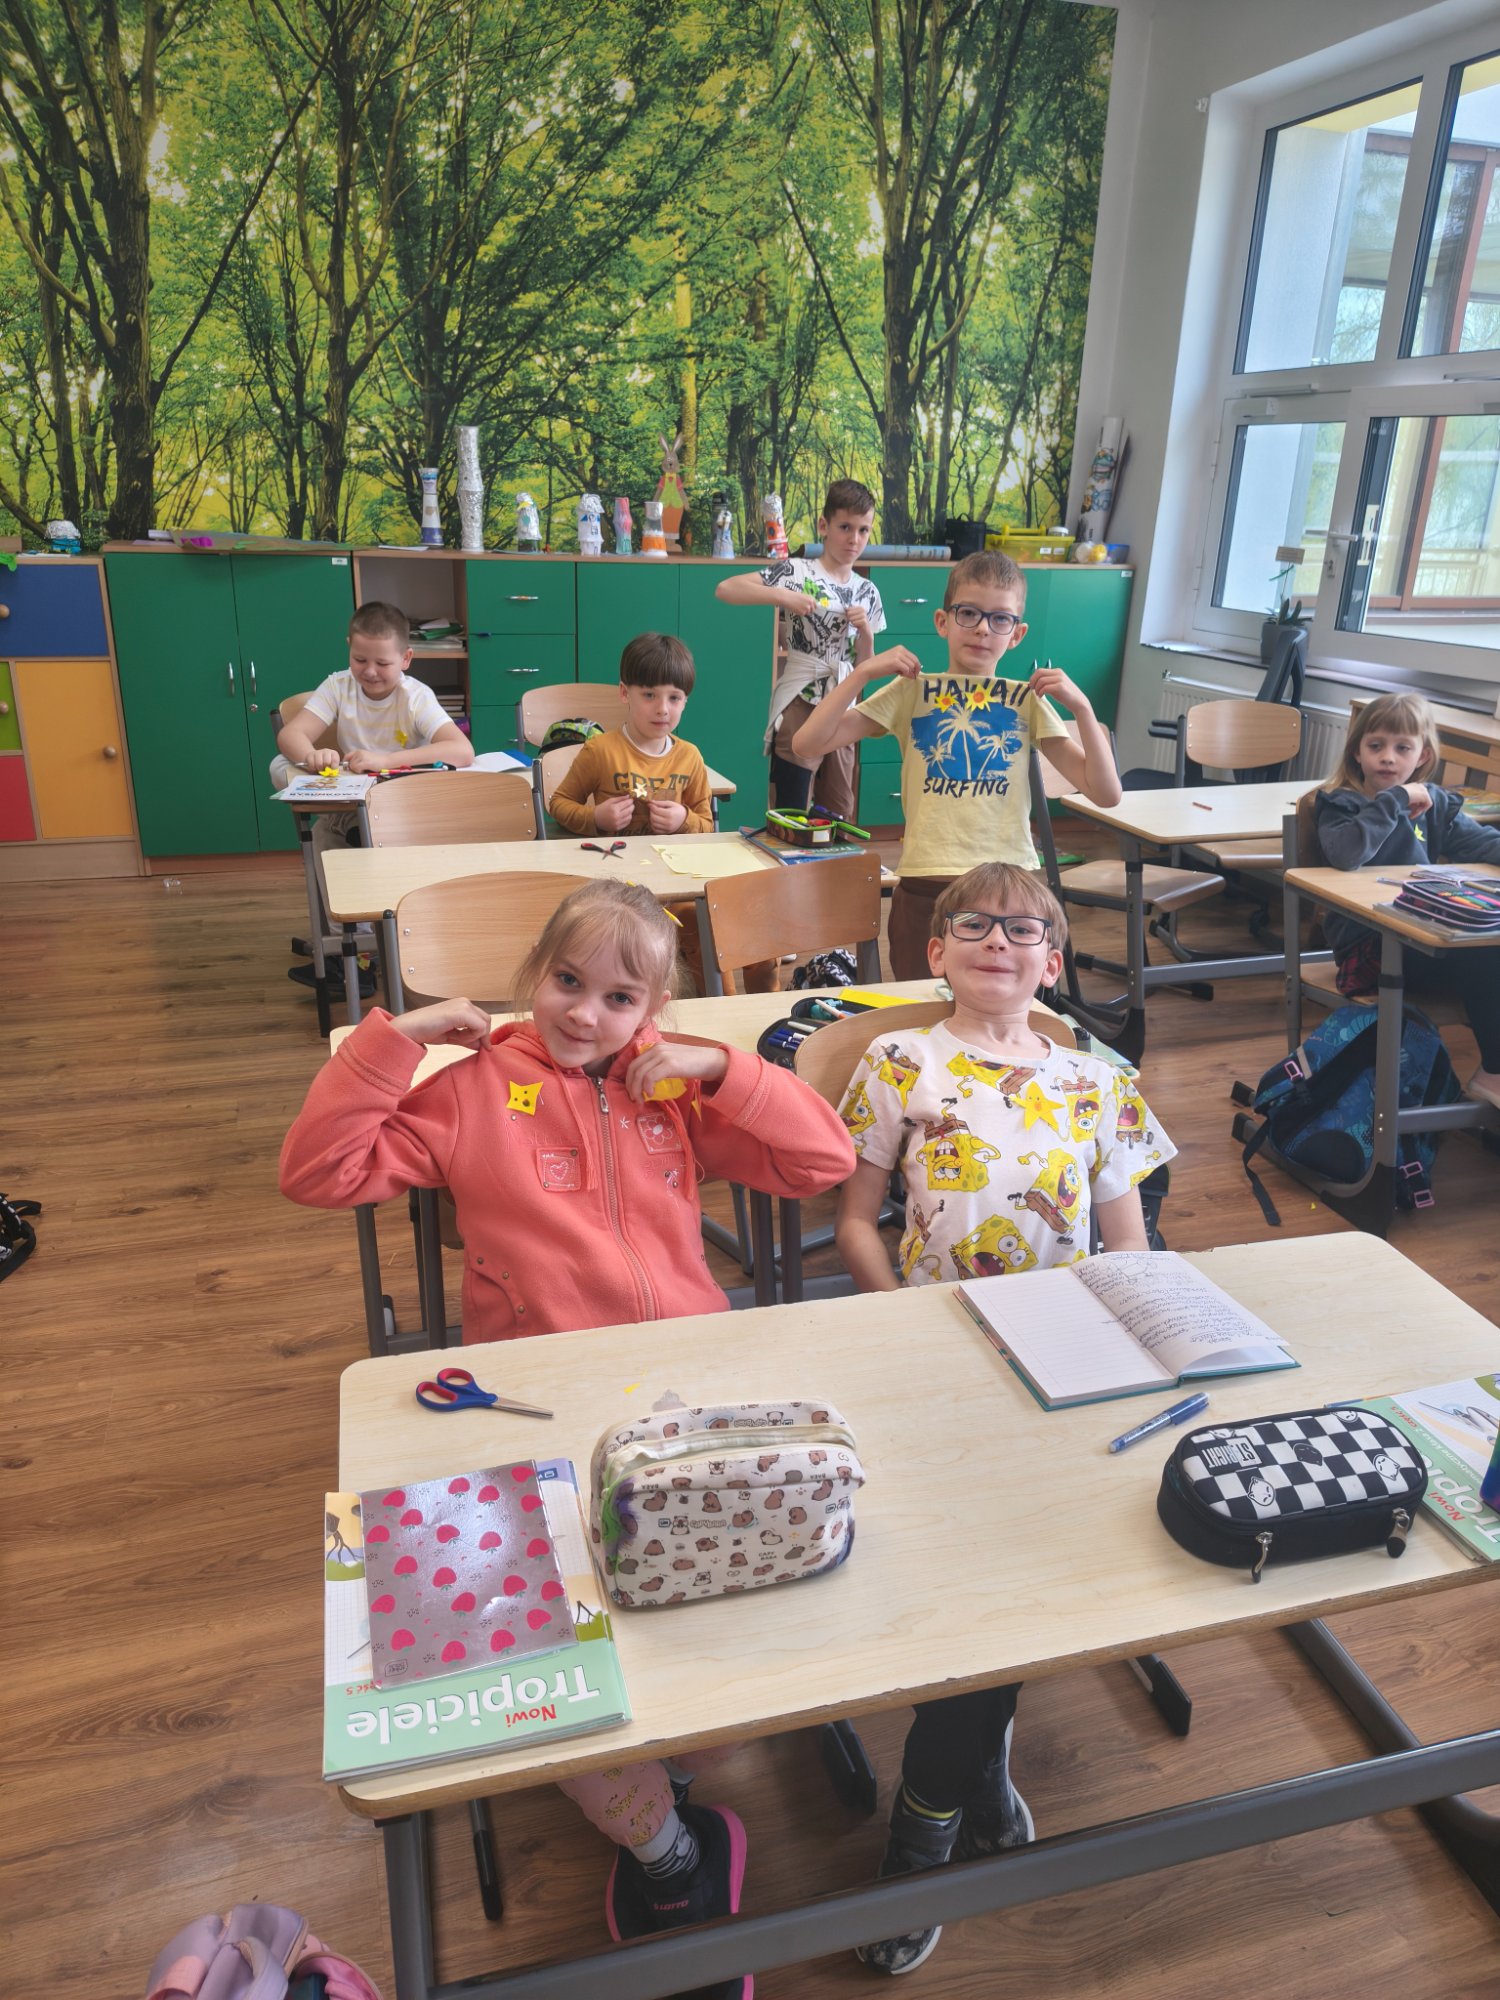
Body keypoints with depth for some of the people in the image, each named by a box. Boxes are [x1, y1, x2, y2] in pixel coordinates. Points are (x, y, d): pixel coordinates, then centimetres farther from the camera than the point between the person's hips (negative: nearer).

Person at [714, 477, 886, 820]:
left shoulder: (866, 591, 9)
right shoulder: (797, 571, -7)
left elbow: (864, 667, 13)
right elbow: (725, 589, -16)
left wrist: (866, 632, -5)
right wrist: (782, 596, -24)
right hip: (798, 709, -5)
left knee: (841, 819, 12)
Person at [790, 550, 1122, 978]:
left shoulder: (1027, 701, 4)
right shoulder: (912, 692, 2)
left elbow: (1106, 793, -1)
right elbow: (807, 744, -6)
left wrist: (1082, 706, -10)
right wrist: (864, 672, -11)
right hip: (926, 888, -1)